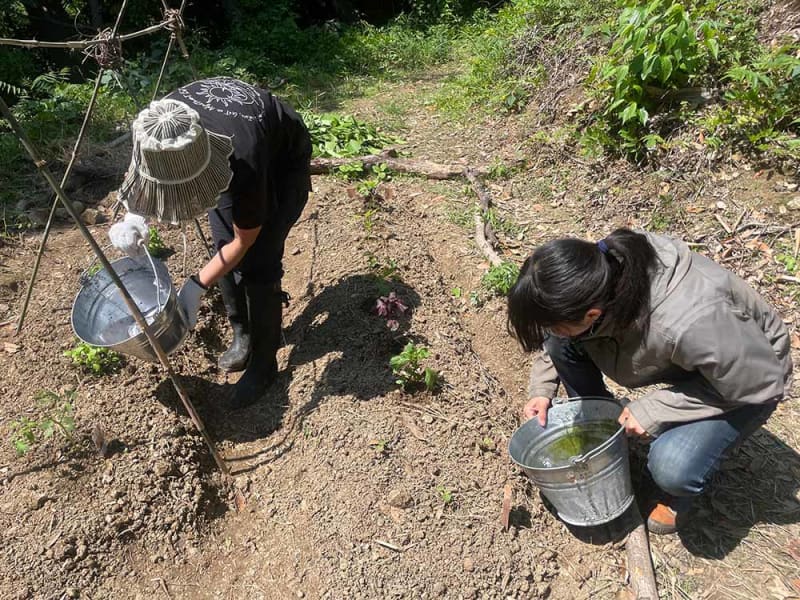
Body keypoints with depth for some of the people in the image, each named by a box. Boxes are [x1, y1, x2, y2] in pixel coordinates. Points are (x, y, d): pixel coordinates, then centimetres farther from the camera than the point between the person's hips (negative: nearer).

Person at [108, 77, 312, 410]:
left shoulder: (244, 162, -44)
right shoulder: (162, 126, -30)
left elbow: (244, 240, -26)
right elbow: (140, 170, -6)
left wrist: (196, 285, -27)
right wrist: (133, 215, -24)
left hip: (283, 163, -5)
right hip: (227, 162, 6)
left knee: (257, 262, -14)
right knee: (224, 252, 2)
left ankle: (263, 362, 2)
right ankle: (243, 336, 24)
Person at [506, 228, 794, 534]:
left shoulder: (689, 323, -44)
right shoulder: (595, 274, -26)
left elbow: (761, 383, -26)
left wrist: (654, 409, -27)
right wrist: (542, 389, -11)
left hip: (745, 374, -5)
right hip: (673, 355, 5)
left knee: (671, 466, -31)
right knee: (563, 345, -15)